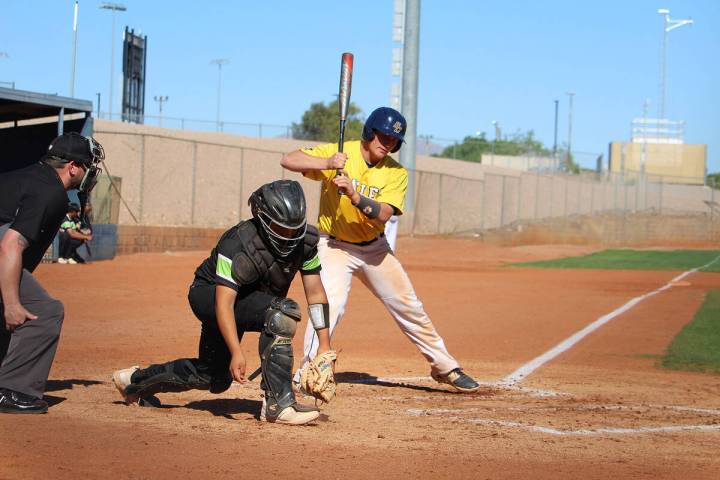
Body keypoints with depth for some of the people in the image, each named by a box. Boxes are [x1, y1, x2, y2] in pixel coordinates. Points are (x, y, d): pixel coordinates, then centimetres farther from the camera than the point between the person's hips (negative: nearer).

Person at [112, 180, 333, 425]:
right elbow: (224, 303, -38)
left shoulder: (305, 240, -17)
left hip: (250, 300, 7)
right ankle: (278, 404, -31)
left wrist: (325, 345, -19)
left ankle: (136, 379, 40)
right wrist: (236, 352, -47)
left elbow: (316, 294, -12)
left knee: (215, 378, 19)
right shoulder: (238, 244, -34)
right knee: (282, 311, -34)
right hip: (209, 294, -7)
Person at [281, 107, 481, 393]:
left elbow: (383, 214, -22)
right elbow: (288, 160, -24)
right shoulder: (338, 154, -14)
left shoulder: (396, 173, -6)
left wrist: (354, 195, -38)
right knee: (331, 302, -26)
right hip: (335, 246, -4)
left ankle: (444, 367, 24)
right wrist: (327, 163, -38)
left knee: (409, 306, 9)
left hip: (374, 248, 4)